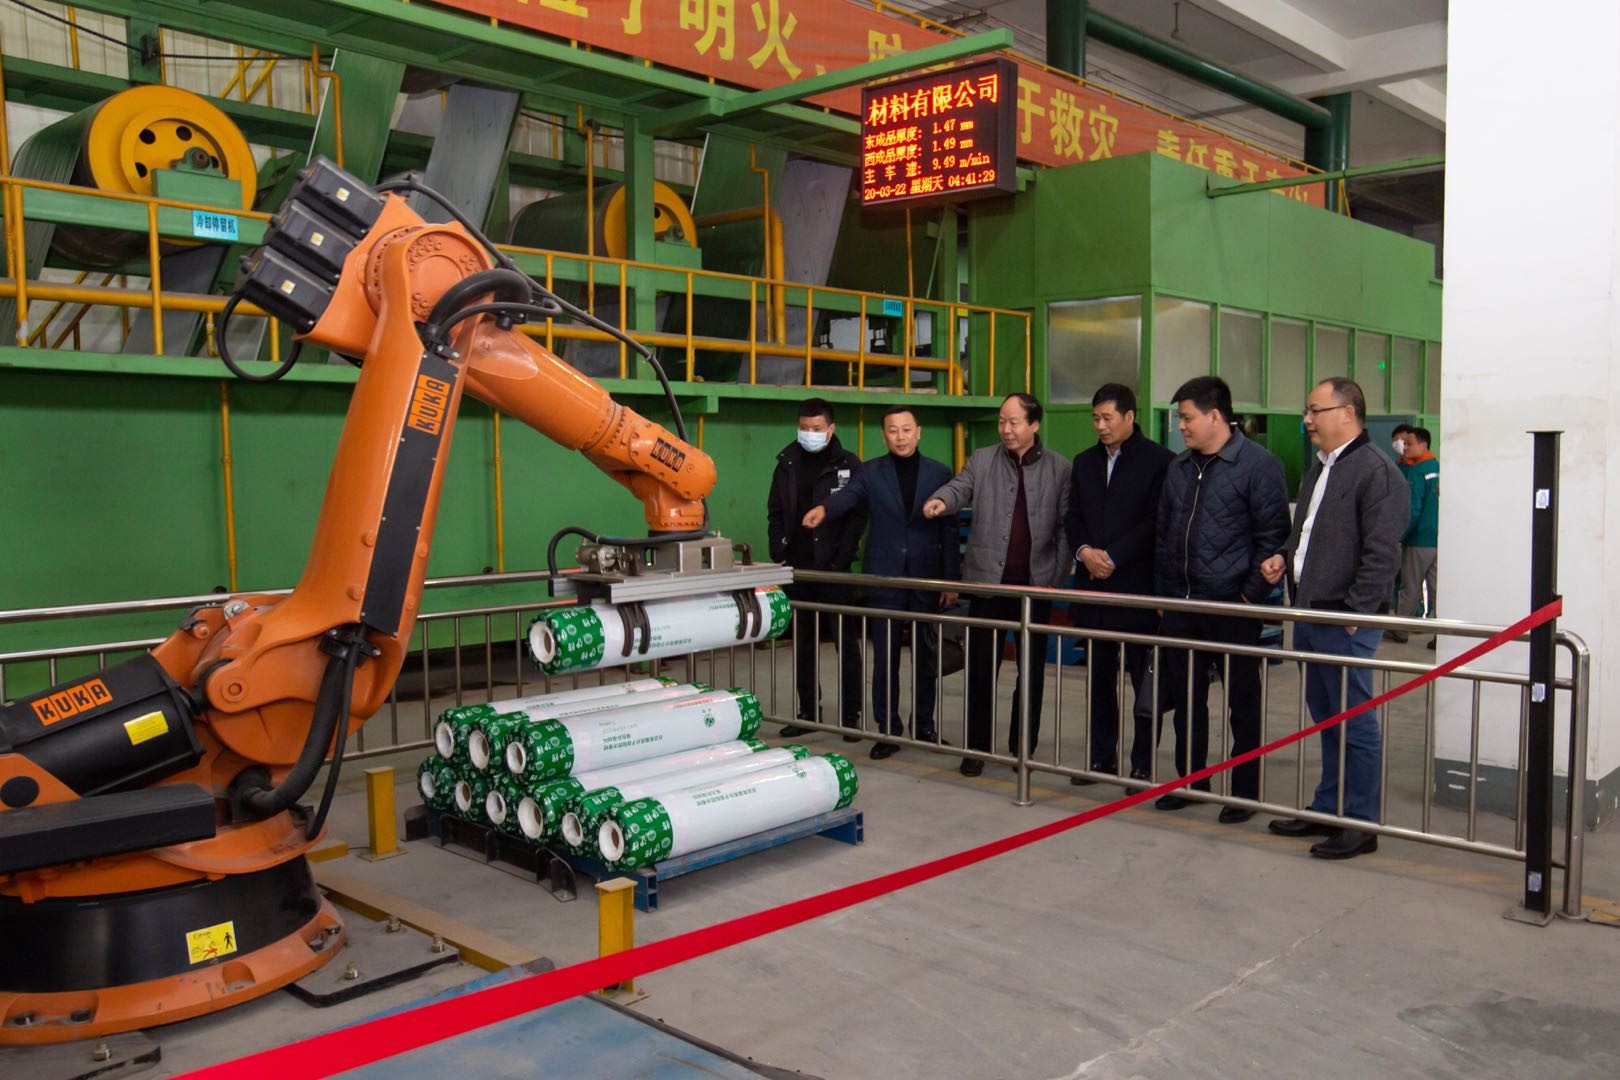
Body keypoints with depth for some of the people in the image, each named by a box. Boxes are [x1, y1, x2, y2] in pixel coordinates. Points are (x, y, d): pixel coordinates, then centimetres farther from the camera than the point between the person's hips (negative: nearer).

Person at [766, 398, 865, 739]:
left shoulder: (848, 465, -2)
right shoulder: (787, 464, 9)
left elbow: (857, 516, -5)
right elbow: (775, 512, 12)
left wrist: (841, 560, -12)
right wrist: (779, 553, 0)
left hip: (834, 569, -4)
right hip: (797, 569, 4)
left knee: (846, 643, 1)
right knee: (803, 644, 10)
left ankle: (852, 715, 8)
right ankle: (808, 712, 19)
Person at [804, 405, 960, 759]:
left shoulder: (939, 473, 5)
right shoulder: (870, 472, 3)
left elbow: (949, 530, 5)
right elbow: (847, 495, -17)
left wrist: (951, 580, 2)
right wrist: (823, 509, -40)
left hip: (926, 580, 1)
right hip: (884, 579, -1)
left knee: (926, 657, 9)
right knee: (884, 659, 3)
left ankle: (924, 725, 24)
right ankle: (888, 729, 14)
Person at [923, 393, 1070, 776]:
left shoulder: (1059, 468, 3)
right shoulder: (981, 461, 6)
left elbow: (1066, 526, 3)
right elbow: (959, 488, -6)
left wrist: (1058, 575, -3)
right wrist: (941, 500, -29)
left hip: (1036, 583, 0)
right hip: (988, 580, 0)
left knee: (1032, 669, 10)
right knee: (981, 668, 4)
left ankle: (1023, 748, 22)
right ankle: (976, 747, 14)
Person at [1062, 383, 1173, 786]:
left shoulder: (1158, 460, -4)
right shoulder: (1084, 462, 14)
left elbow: (1156, 521, -10)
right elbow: (1072, 517, 13)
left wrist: (1113, 556, -14)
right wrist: (1084, 551, -7)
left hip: (1138, 586, -5)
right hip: (1093, 585, 6)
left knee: (1145, 681, 1)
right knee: (1099, 680, 12)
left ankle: (1144, 764, 9)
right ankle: (1101, 757, 21)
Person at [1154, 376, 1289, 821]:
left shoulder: (1257, 464, -8)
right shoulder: (1178, 467, 12)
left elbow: (1273, 535, -10)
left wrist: (1252, 595, -13)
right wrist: (1164, 591, 12)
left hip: (1232, 606, -6)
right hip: (1181, 605, 7)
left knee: (1242, 703, 5)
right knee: (1185, 700, 14)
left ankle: (1245, 792, 17)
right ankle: (1190, 780, 28)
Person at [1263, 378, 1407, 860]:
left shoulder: (1376, 471, -13)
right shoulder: (1318, 470, 17)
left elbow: (1382, 553, -18)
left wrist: (1354, 611, -19)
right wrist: (1285, 557, 9)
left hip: (1345, 620, -9)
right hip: (1309, 615, 9)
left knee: (1353, 722, -1)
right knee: (1325, 718, 17)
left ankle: (1360, 823, 9)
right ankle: (1328, 809, 27)